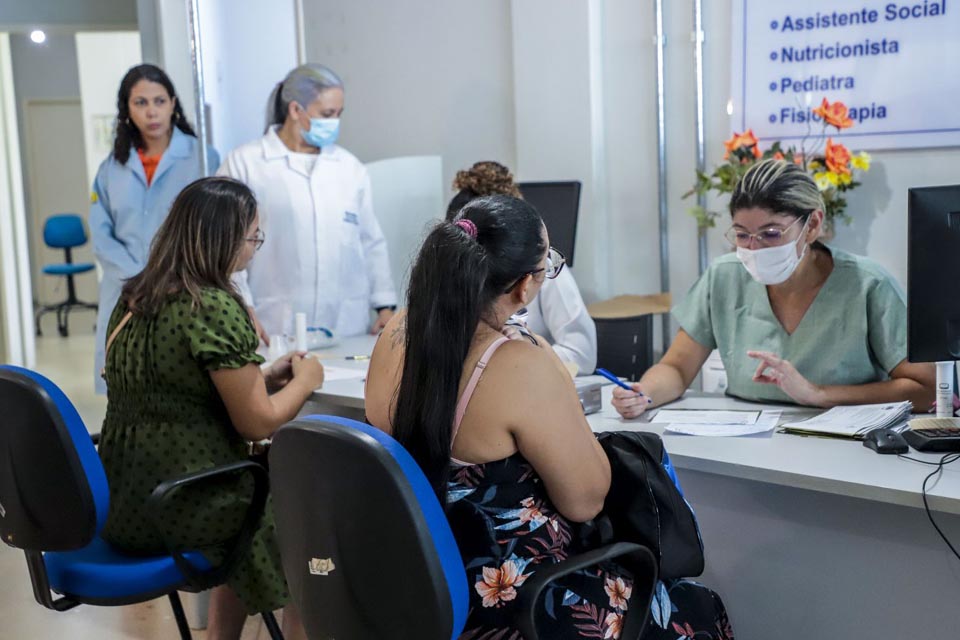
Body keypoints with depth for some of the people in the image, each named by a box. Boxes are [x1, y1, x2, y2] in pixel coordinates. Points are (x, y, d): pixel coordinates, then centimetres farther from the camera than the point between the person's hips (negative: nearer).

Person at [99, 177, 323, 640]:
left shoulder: (134, 298, 7)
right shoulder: (214, 307, -19)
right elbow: (258, 423, -15)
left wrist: (264, 377, 13)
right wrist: (304, 380, 3)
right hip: (179, 507, -8)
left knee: (256, 492, 30)